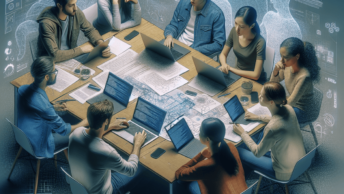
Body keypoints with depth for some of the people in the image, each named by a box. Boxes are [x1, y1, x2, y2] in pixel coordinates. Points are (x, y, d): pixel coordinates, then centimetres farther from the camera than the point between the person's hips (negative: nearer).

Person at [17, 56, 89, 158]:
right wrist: (84, 123, -7)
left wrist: (54, 107, 1)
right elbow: (63, 130, -22)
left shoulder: (23, 89, -15)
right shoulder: (43, 105, -38)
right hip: (39, 147, -7)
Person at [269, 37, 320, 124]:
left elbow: (290, 103, -27)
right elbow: (272, 83, 4)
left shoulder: (304, 76, -33)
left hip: (301, 111, -7)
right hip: (290, 102, 7)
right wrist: (276, 69, -16)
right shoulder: (288, 66, -13)